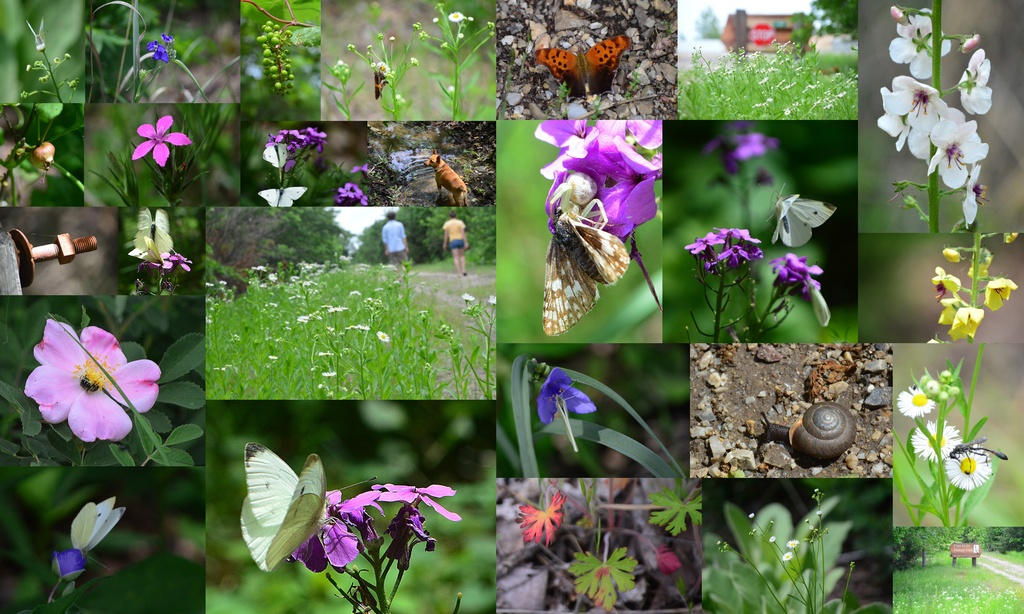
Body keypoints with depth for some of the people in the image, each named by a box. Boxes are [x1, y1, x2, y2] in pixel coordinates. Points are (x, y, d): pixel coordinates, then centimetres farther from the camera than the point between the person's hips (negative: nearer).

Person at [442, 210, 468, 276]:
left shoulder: (447, 224, -1)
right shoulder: (460, 222, -2)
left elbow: (446, 234, 0)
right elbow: (463, 233, -7)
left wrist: (445, 244, 10)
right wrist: (466, 243, -8)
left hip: (452, 241, -1)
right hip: (460, 240, 1)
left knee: (456, 258, -1)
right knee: (462, 256, 18)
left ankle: (458, 273, -10)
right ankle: (463, 270, 3)